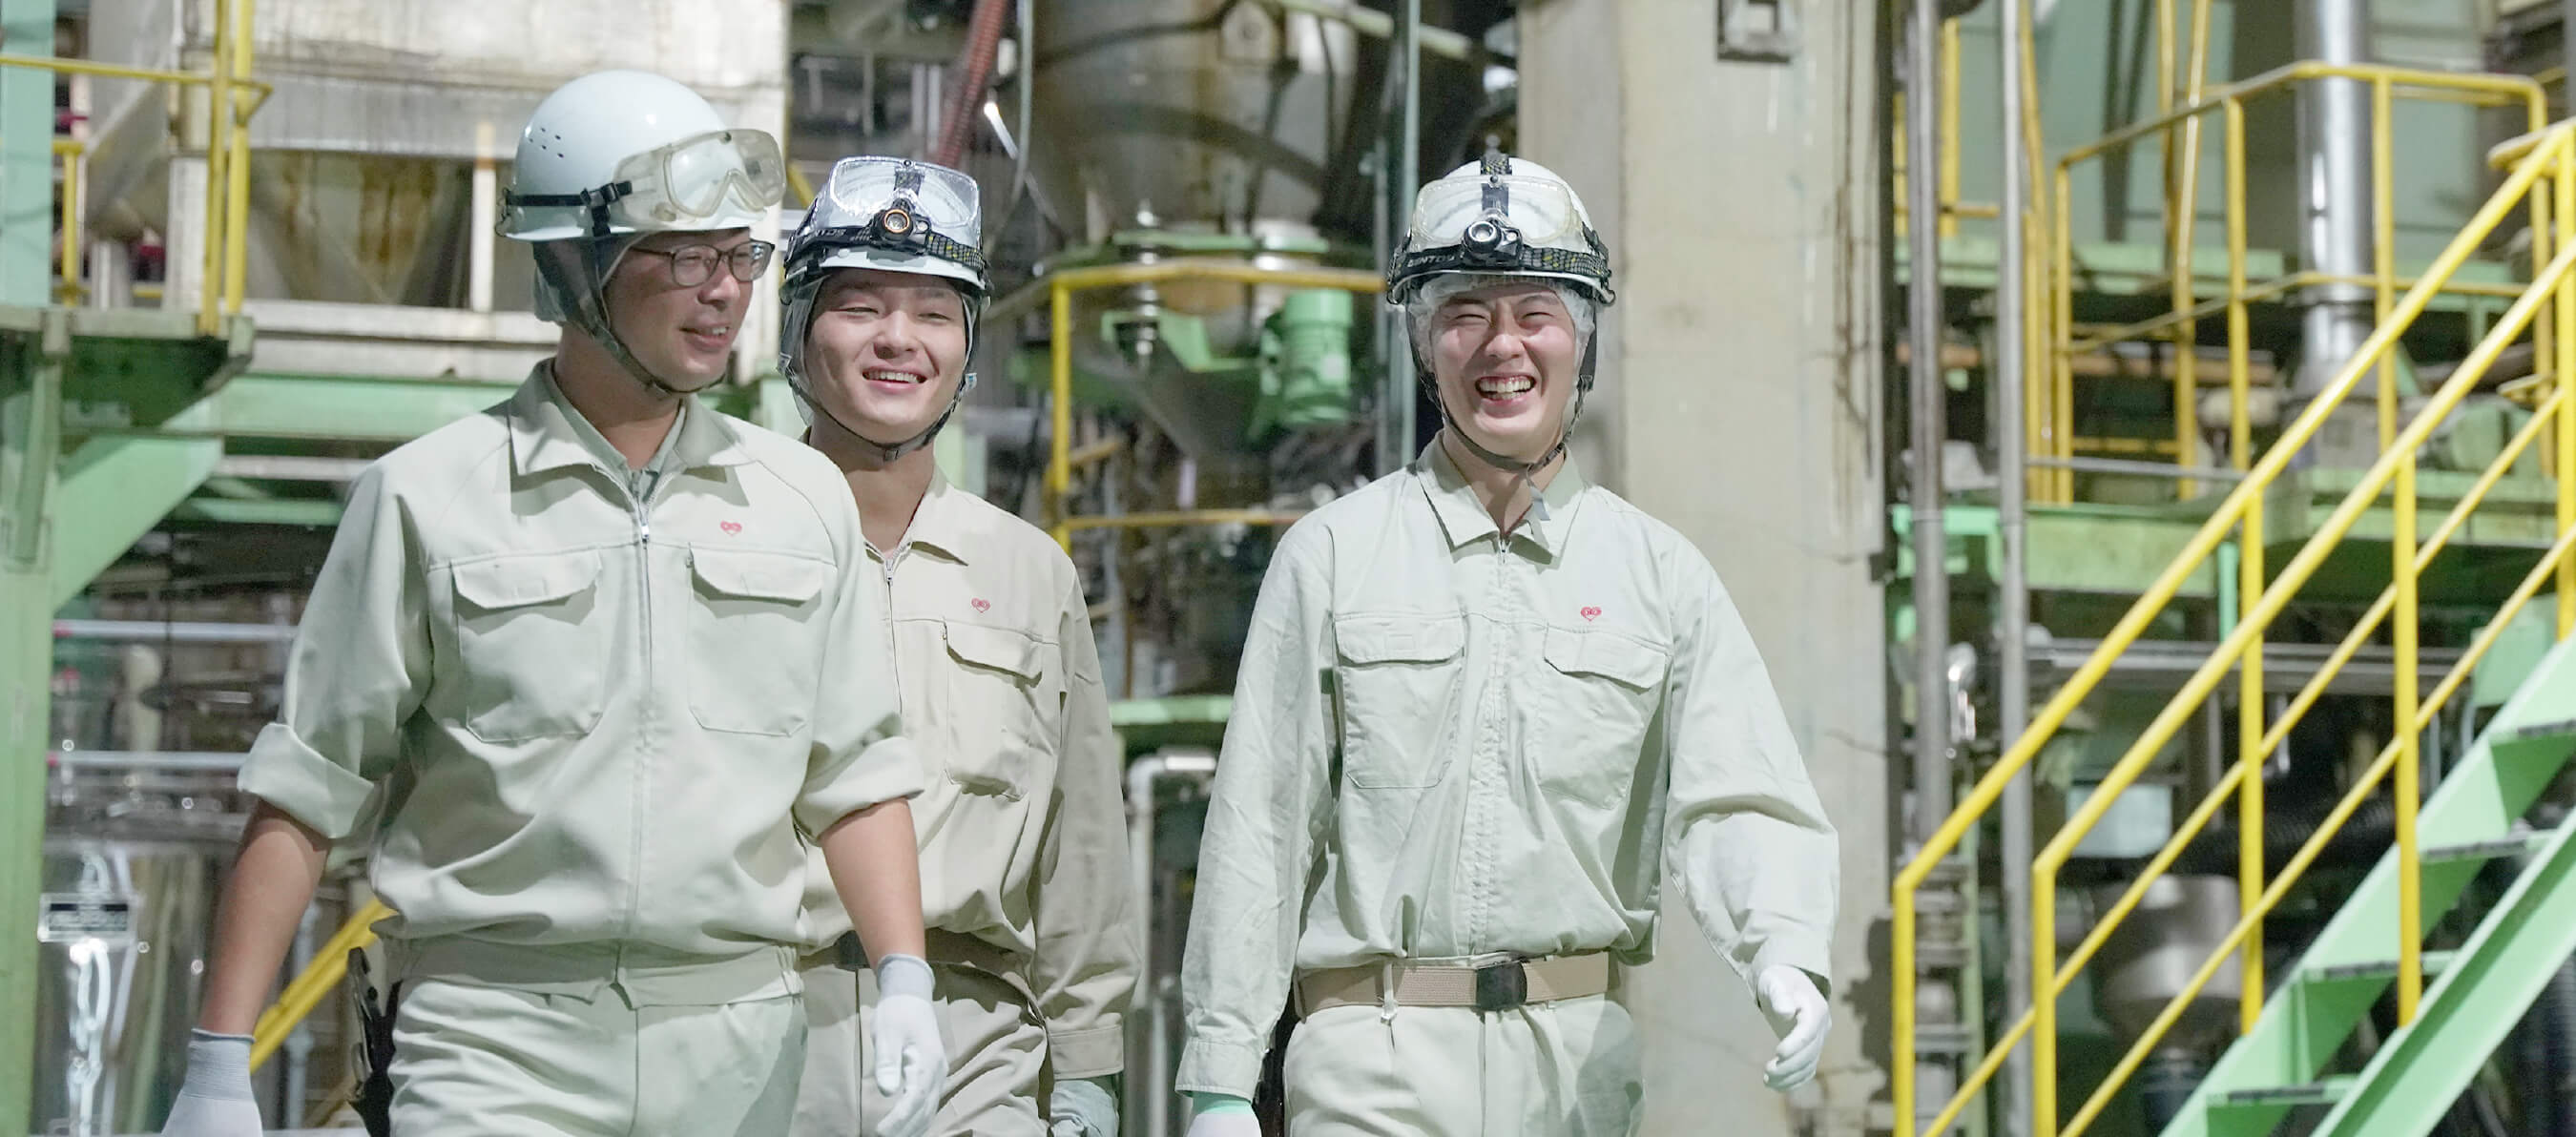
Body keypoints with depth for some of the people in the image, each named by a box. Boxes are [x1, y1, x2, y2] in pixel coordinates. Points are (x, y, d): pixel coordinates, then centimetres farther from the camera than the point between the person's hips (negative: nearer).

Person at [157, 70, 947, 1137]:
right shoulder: (427, 497, 1)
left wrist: (905, 980, -1)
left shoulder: (804, 499, 11)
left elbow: (855, 776, 14)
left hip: (738, 1045, 3)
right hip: (495, 1040, -3)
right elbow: (305, 796, 2)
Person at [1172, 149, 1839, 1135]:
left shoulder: (1660, 573, 10)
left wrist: (1783, 955, -21)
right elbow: (1258, 829, 4)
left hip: (1592, 1054, 2)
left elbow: (1740, 803, 1)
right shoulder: (1331, 558, 6)